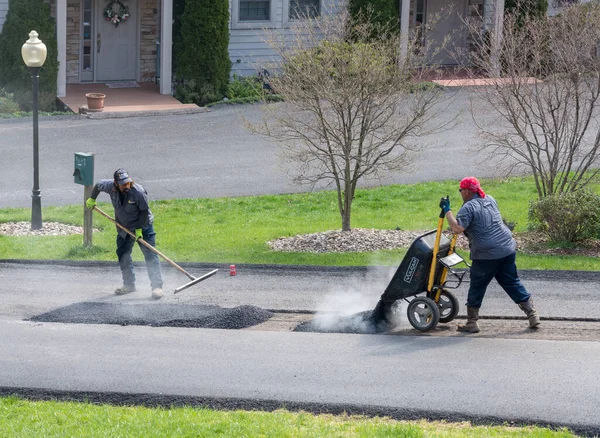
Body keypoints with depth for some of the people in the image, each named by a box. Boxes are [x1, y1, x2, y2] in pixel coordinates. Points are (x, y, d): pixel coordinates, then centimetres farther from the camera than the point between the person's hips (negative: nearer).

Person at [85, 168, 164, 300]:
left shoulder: (138, 192, -28)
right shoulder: (110, 187, -16)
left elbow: (144, 211, -18)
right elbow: (98, 185, 7)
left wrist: (139, 228, -19)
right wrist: (92, 199, 18)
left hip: (143, 226, -5)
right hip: (124, 228, 5)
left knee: (150, 255, -12)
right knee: (123, 255, 8)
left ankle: (157, 286, -14)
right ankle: (129, 285, 21)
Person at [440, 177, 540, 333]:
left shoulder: (469, 207, -11)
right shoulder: (490, 200, 15)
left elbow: (457, 228, -23)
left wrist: (447, 210, -14)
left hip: (486, 255, -7)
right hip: (507, 249, 7)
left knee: (477, 288, 7)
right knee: (513, 283, 15)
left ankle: (471, 323, 14)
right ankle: (533, 315, 13)